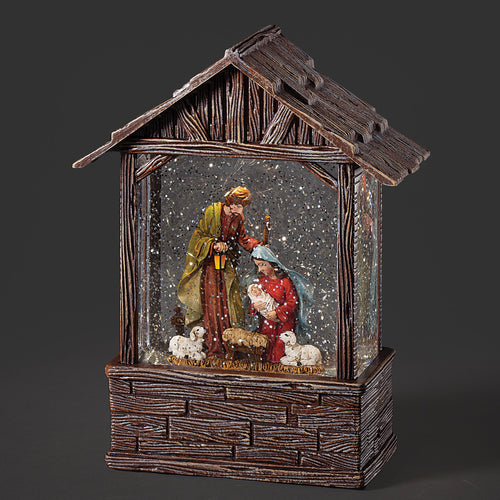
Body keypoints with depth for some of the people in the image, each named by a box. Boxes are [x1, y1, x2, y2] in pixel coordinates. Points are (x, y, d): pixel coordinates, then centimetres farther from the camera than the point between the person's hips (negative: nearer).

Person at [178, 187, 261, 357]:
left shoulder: (238, 218, 6)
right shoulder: (212, 212, -9)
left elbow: (241, 239, 15)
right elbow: (199, 235, -6)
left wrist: (258, 246, 0)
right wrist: (214, 244, -20)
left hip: (226, 265, 5)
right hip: (208, 263, -4)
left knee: (226, 303, -1)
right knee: (210, 303, -8)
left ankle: (226, 346, 1)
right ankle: (213, 347, -6)